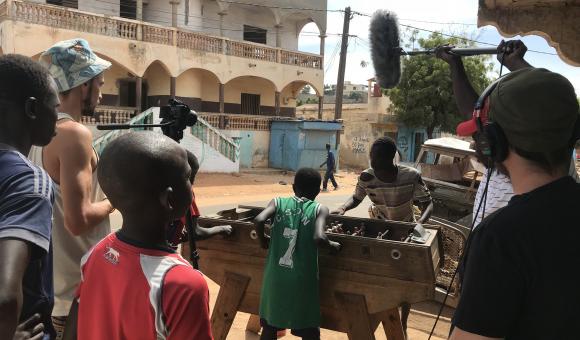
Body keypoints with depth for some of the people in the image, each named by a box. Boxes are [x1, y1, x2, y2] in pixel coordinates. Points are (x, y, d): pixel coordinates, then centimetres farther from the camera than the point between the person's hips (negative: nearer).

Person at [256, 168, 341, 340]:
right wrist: (331, 244, -1)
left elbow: (259, 220, -16)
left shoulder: (278, 202, 2)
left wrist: (263, 239, 3)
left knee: (269, 326, 21)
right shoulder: (320, 210, -3)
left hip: (275, 277, 2)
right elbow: (319, 238, -21)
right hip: (303, 281, -2)